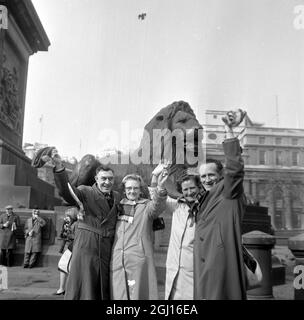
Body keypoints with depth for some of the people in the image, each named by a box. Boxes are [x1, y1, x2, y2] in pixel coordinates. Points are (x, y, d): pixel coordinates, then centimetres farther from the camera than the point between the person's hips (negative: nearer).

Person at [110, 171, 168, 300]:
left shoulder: (146, 206, 3)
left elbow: (157, 205, -20)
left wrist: (160, 188, -39)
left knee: (139, 293, -3)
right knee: (118, 293, 7)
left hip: (139, 259, -3)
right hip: (117, 260, 3)